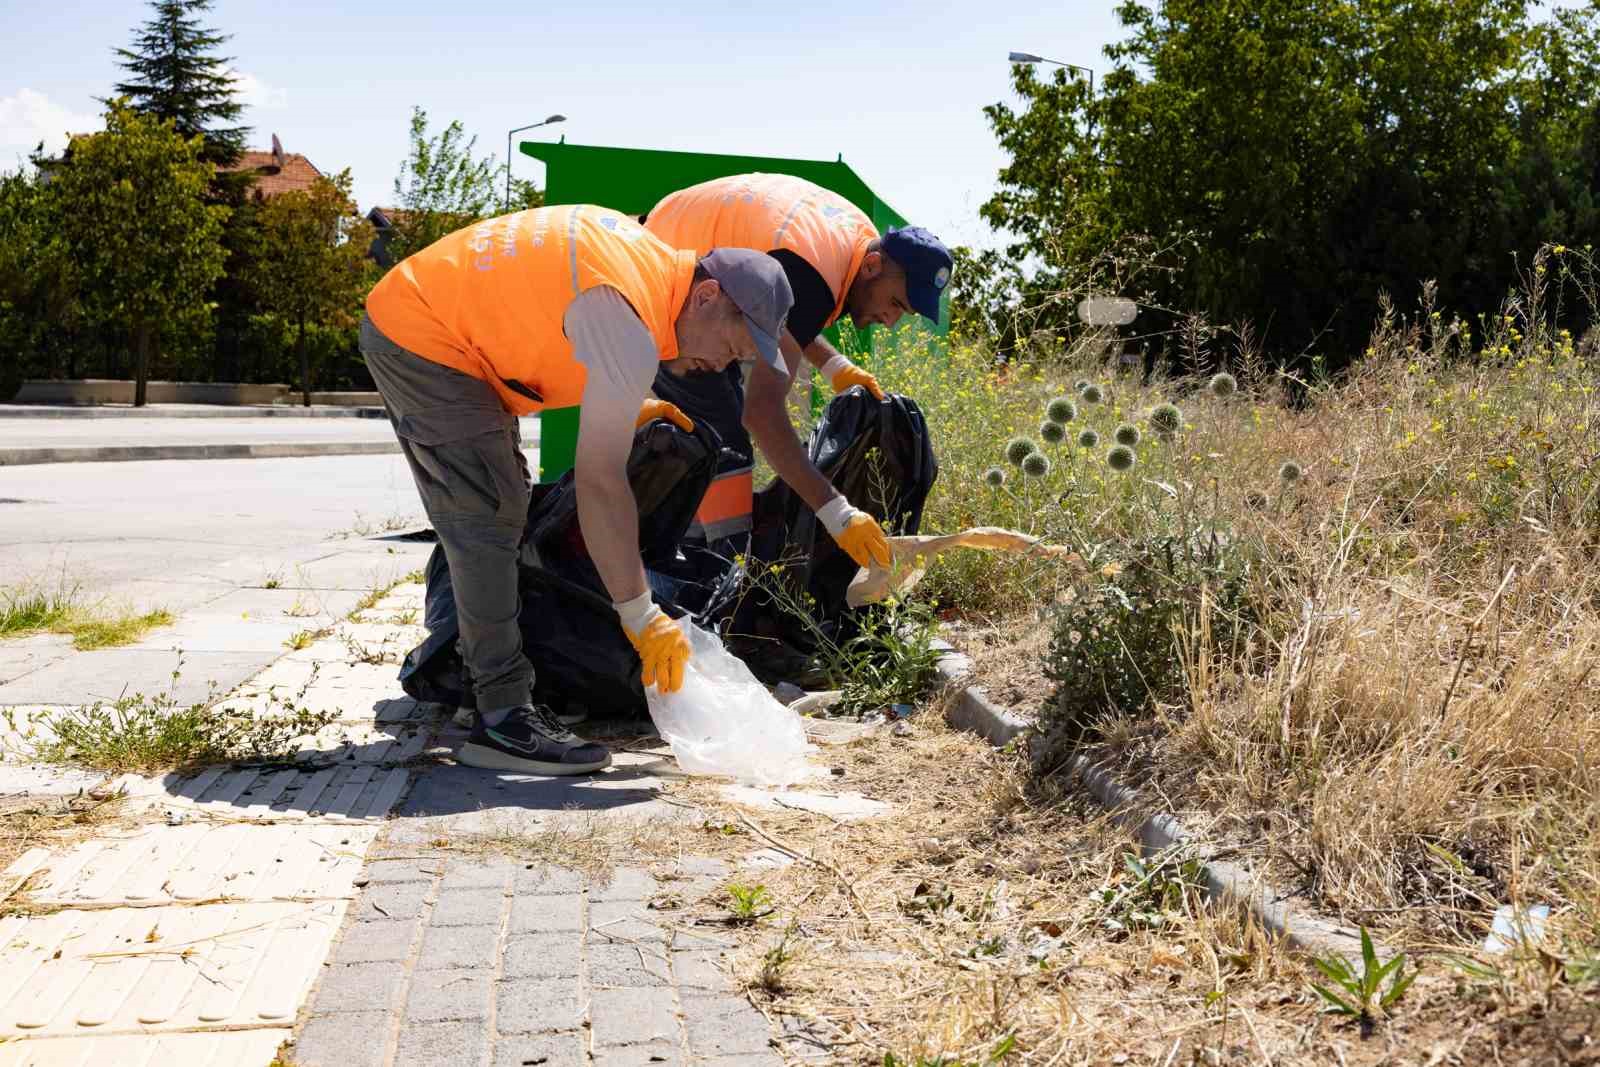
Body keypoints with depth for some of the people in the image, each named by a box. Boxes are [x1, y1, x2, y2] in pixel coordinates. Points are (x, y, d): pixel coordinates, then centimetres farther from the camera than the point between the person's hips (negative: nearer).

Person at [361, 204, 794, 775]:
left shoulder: (648, 255, 2)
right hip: (425, 339, -11)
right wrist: (641, 616, -27)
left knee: (476, 520, 16)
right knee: (489, 519, -13)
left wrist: (622, 403, 14)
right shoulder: (629, 325, -27)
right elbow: (600, 481, -30)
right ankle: (504, 718, -12)